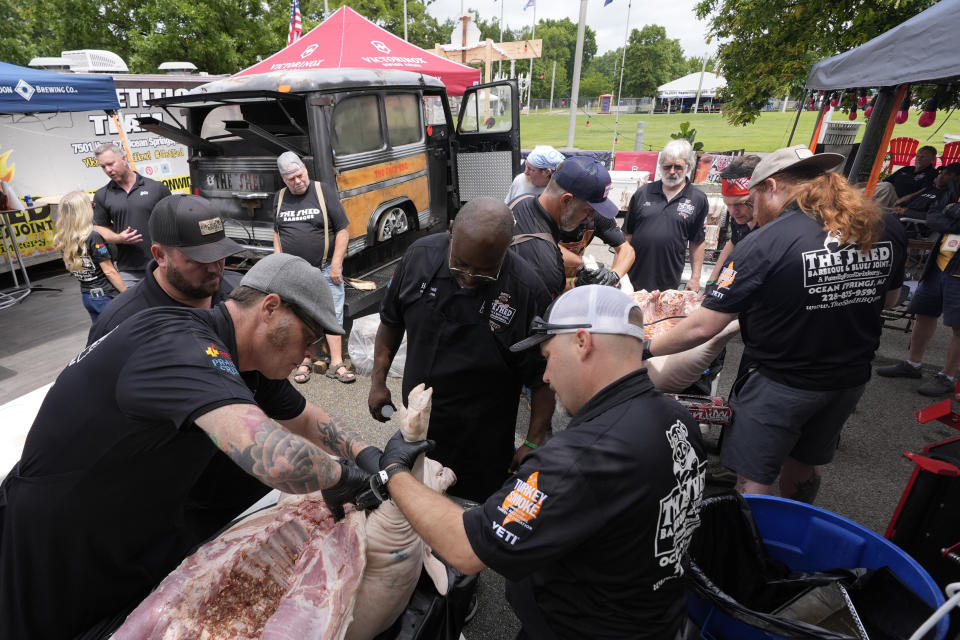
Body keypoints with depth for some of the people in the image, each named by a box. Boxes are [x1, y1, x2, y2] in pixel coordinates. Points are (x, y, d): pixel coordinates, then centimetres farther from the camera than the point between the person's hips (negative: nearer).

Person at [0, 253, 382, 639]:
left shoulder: (246, 361, -6)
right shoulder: (181, 346, -36)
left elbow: (305, 419, 7)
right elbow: (279, 459, -50)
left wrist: (365, 454, -8)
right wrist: (341, 477, -30)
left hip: (145, 529, 8)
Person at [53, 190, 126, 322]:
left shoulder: (63, 240, 2)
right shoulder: (93, 237, -19)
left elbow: (68, 267, 15)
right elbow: (109, 271, -17)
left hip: (86, 295, 7)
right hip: (105, 295, -7)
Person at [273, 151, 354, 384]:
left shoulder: (324, 192, -5)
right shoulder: (280, 198, 8)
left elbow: (343, 231, -6)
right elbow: (277, 233, 17)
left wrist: (336, 265, -11)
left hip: (325, 269, -3)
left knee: (333, 316, -2)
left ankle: (336, 364, 5)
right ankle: (305, 362, 22)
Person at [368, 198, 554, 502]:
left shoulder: (527, 290, -24)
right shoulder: (420, 255, -13)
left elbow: (542, 377, -14)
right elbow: (391, 320, 3)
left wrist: (534, 443, -11)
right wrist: (378, 381, 5)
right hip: (414, 428, 4)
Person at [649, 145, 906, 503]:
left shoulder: (766, 242, -24)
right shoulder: (885, 229, -4)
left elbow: (703, 328, -23)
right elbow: (889, 298, 14)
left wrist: (648, 349, -10)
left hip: (782, 385, -7)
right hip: (852, 379, 8)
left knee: (753, 480, 9)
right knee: (804, 464, 28)